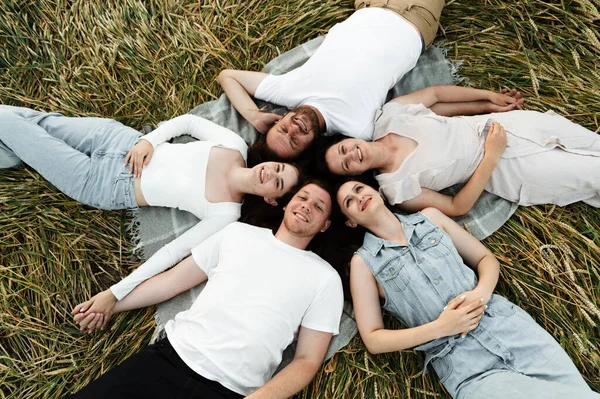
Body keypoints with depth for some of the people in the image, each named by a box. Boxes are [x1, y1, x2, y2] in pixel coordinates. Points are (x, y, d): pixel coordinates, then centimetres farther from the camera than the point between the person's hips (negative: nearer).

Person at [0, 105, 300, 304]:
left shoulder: (226, 213, -21)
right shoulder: (235, 146, -11)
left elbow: (174, 252, -22)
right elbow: (188, 121, 3)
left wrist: (115, 294, -23)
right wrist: (147, 141, -13)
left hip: (105, 186, -3)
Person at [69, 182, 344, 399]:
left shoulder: (324, 278, 3)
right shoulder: (238, 232, 11)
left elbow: (307, 360, 1)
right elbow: (173, 280, 16)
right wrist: (111, 303, 14)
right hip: (169, 357, 3)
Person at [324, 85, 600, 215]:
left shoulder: (387, 116, -10)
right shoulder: (395, 188, -19)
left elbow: (434, 93, 4)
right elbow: (457, 207, -15)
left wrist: (489, 96, 5)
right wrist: (491, 157, -24)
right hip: (501, 170, -4)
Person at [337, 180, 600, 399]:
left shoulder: (429, 217, 12)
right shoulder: (364, 262, 3)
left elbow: (486, 258, 16)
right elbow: (373, 340, 0)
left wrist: (482, 292, -7)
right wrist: (441, 327, -11)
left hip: (508, 322, 4)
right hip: (463, 365, -4)